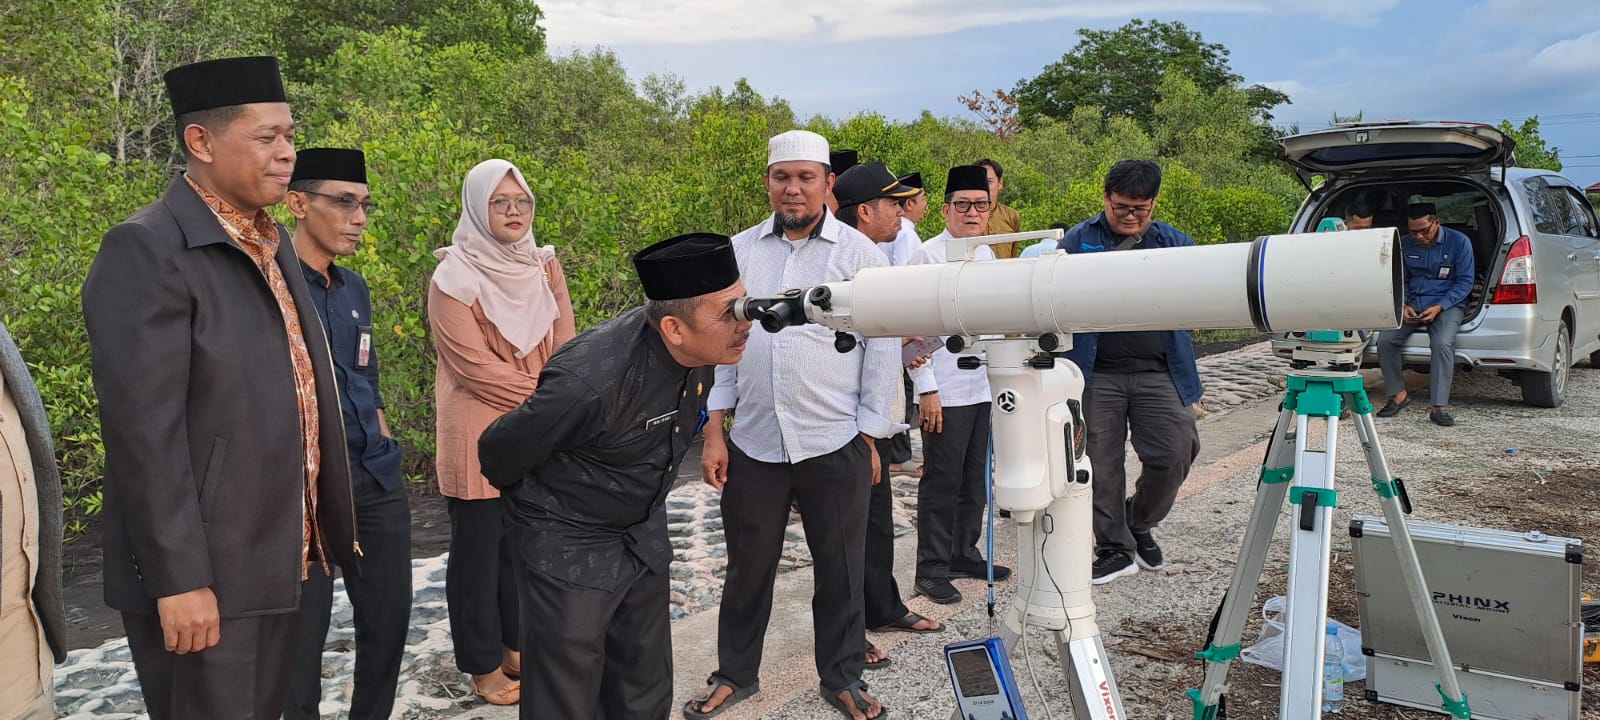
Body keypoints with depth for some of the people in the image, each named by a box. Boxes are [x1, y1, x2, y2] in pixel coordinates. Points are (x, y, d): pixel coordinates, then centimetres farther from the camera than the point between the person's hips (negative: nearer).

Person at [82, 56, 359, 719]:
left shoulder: (273, 241, 12)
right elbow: (145, 431, -19)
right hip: (202, 572, -8)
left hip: (279, 557, 8)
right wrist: (179, 579, -20)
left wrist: (323, 531, 15)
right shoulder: (146, 250, -14)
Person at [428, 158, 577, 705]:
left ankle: (515, 645, 28)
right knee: (479, 550, 5)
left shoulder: (544, 267, 7)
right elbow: (474, 363, -16)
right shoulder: (455, 276, -11)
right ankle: (483, 665, 18)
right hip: (480, 436, -5)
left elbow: (565, 346, 4)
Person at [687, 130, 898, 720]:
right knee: (747, 567, 14)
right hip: (753, 444, 2)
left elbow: (882, 350, -1)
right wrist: (714, 431, 4)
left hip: (836, 447, -2)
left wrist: (870, 439, -3)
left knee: (840, 572, 11)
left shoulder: (860, 253, -3)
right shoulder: (740, 251, 5)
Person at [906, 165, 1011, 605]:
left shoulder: (987, 255, 12)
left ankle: (964, 553, 32)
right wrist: (926, 388, -16)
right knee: (942, 482, 0)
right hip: (945, 392, -7)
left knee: (975, 478, 17)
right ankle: (931, 570, 12)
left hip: (984, 386, 7)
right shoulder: (928, 256, -10)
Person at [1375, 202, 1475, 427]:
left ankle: (1439, 407, -29)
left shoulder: (1458, 241, -4)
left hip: (1447, 303, -4)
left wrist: (1439, 307, -17)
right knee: (1385, 339, -21)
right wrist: (1404, 305, -6)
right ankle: (1398, 394, -3)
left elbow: (1465, 281, -4)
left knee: (1442, 343, -33)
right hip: (1413, 303, 4)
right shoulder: (1404, 244, 7)